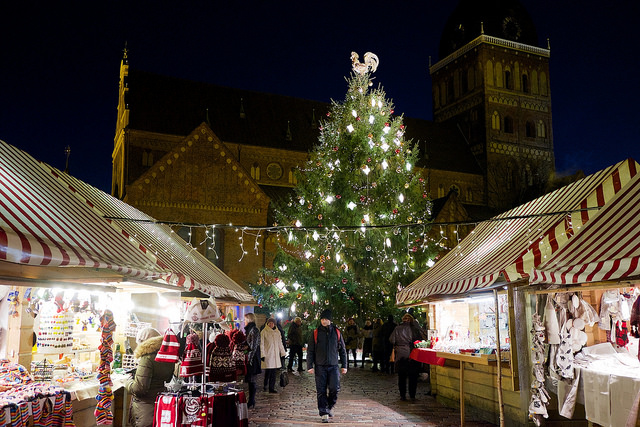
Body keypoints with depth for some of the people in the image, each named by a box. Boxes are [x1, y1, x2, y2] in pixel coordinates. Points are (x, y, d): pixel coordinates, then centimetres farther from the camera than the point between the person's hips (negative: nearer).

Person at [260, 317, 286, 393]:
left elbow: (280, 343, 19)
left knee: (274, 373, 5)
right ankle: (265, 386, 14)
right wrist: (262, 355, -12)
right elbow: (261, 344, -6)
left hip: (276, 355, 5)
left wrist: (283, 353, 15)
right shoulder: (264, 332, -4)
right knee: (268, 372, -6)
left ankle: (272, 388, 11)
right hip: (267, 355, -5)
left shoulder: (277, 332, 12)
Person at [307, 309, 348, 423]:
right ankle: (323, 413, 10)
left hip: (333, 366, 1)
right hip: (320, 367, -1)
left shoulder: (336, 332, 7)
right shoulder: (315, 333, 3)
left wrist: (344, 365, 8)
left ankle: (330, 406, 18)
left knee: (335, 388, -8)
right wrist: (310, 366, -3)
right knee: (321, 391, -1)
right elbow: (310, 351, 4)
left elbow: (342, 350, 12)